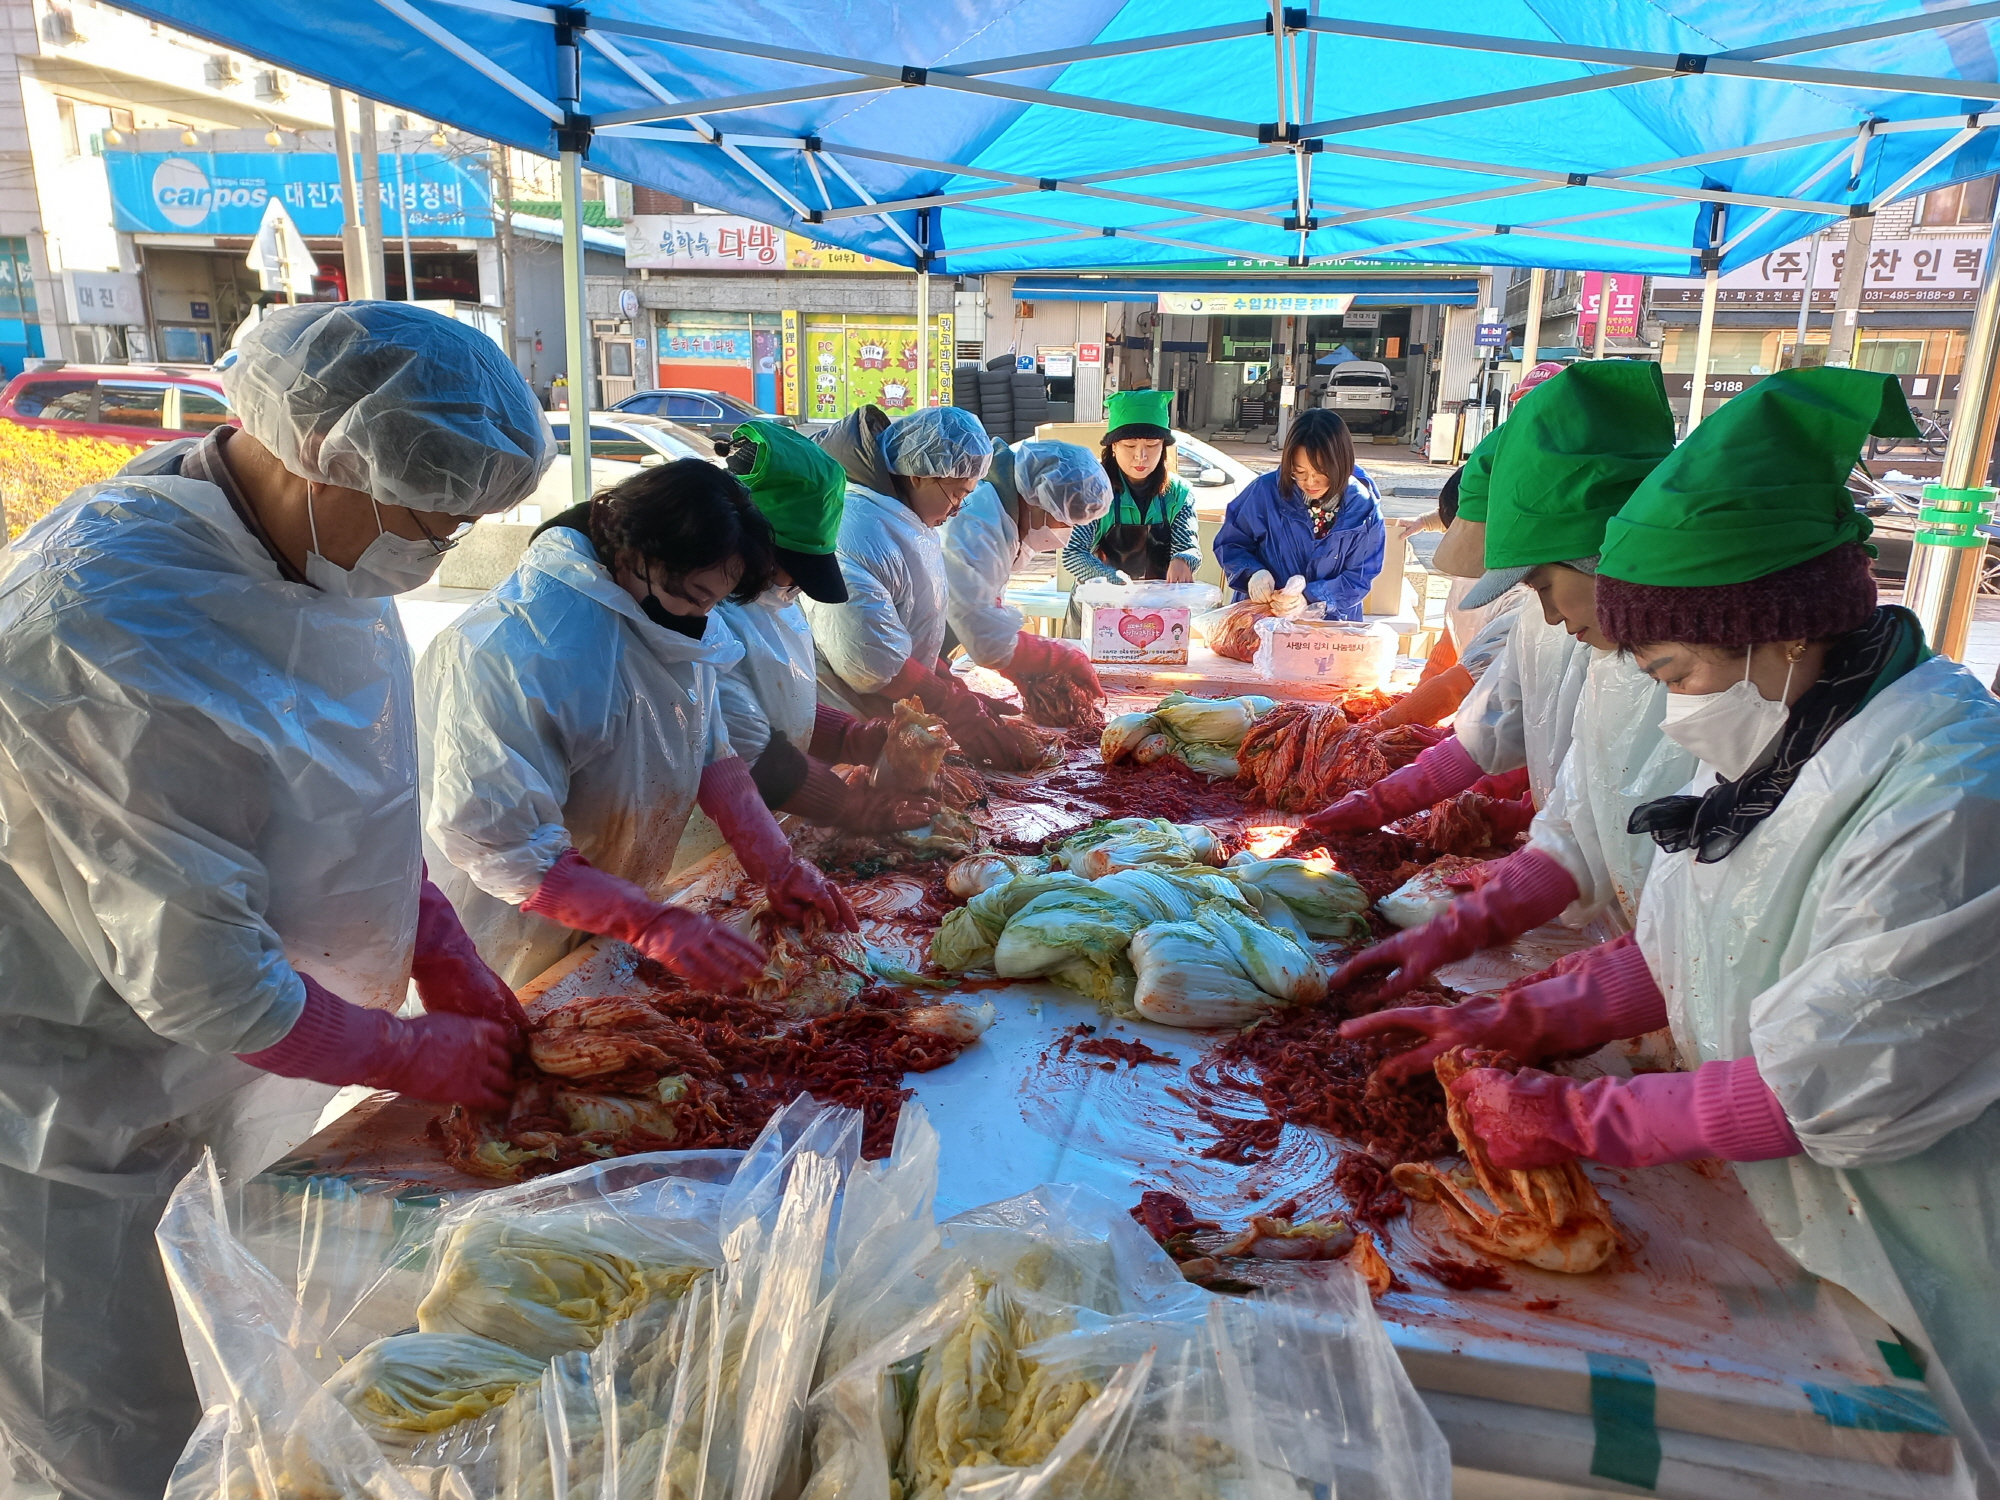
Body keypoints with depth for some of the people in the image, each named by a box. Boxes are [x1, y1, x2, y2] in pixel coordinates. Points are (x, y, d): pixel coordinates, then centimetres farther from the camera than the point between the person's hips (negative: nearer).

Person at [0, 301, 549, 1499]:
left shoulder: (319, 546, -6)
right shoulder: (112, 635, -33)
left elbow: (358, 801, 7)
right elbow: (201, 981, -27)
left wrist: (449, 961, -2)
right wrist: (426, 1054, -14)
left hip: (254, 1033, 8)